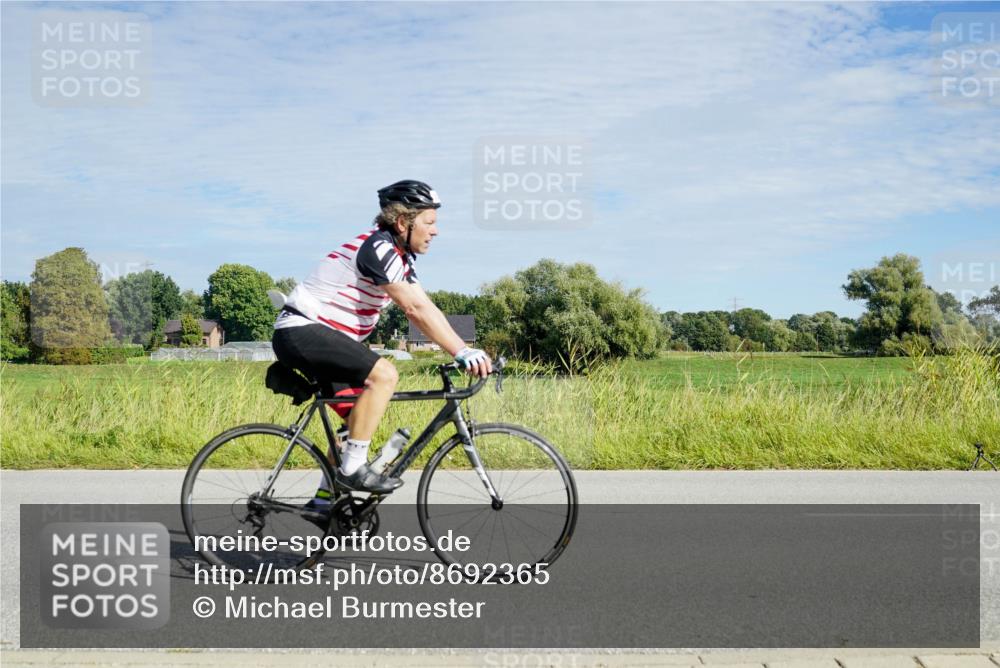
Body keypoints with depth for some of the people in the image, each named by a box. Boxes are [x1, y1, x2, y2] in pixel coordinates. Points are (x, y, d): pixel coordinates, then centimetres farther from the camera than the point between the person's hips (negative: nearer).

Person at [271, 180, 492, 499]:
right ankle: (352, 469, -18)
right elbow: (416, 309, -27)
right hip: (301, 331, -11)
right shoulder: (379, 248, -19)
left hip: (317, 335, 11)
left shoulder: (399, 256, 12)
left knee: (358, 417, 12)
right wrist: (462, 352, -29)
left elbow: (425, 309, 6)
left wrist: (467, 351, -4)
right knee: (383, 374, -24)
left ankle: (325, 498, 19)